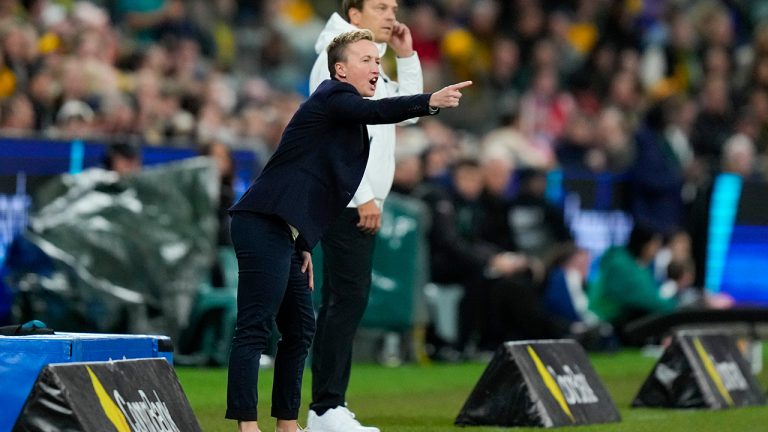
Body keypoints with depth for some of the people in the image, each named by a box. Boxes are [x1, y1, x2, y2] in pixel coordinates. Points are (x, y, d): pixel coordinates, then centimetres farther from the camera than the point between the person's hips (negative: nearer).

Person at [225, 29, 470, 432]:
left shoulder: (347, 117, 23)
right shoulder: (332, 96, -5)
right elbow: (375, 112, -27)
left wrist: (304, 246, 21)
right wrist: (430, 101, -39)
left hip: (283, 232, 11)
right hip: (263, 227, -11)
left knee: (300, 330, 13)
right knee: (255, 329, -12)